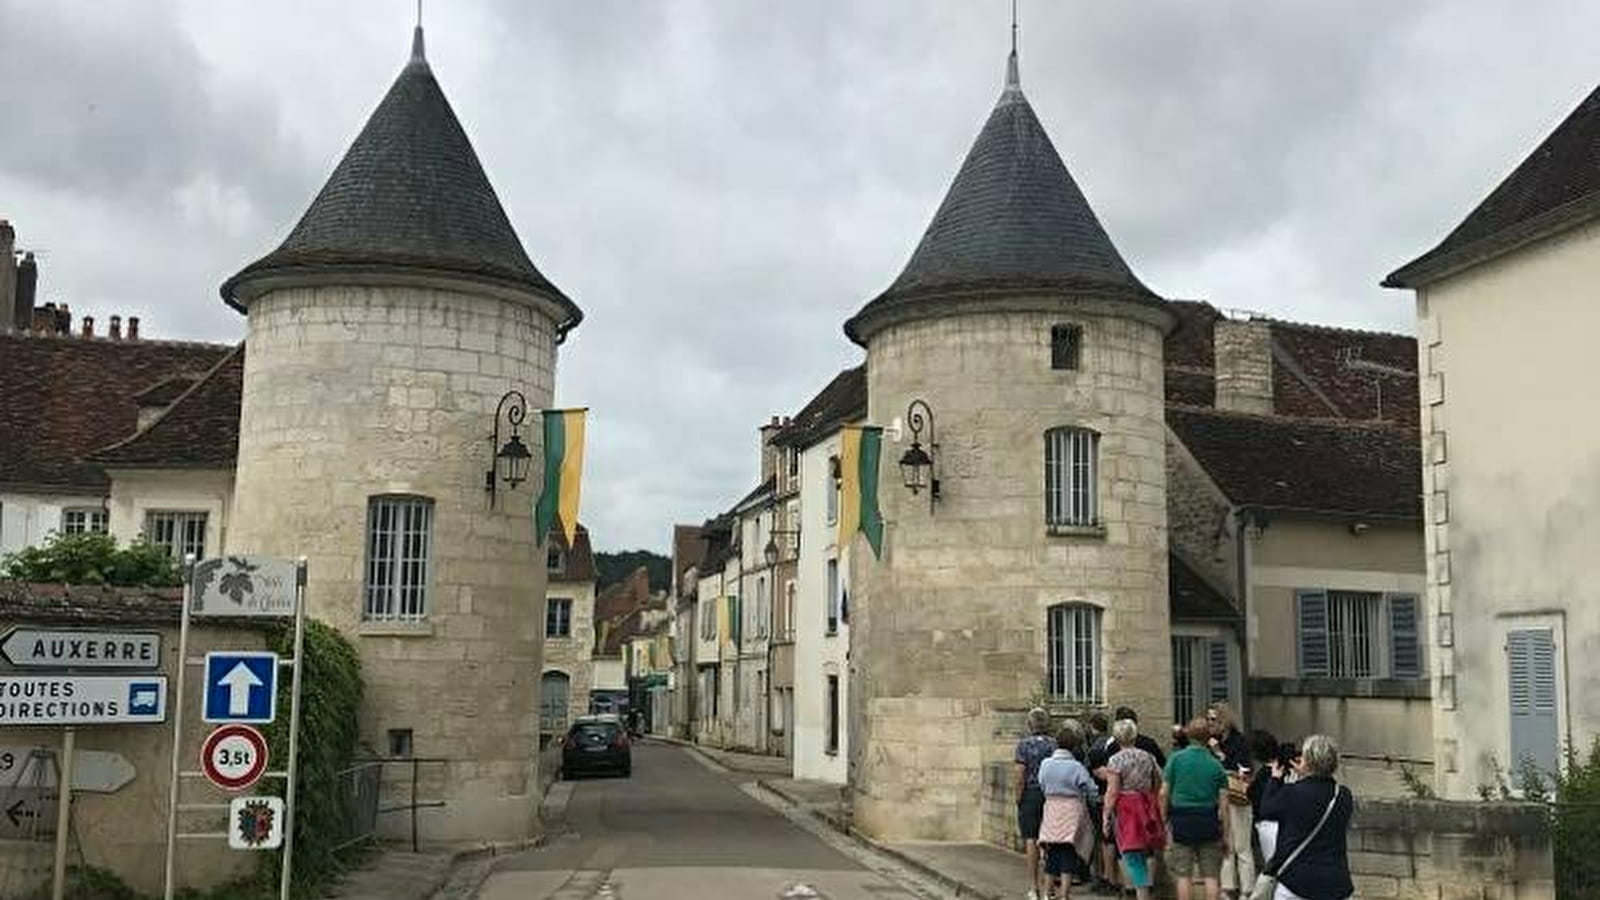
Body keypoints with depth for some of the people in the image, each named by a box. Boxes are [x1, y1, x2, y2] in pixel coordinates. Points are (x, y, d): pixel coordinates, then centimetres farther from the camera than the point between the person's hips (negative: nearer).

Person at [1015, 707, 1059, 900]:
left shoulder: (1024, 745, -6)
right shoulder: (1055, 744, 0)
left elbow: (1020, 777, -9)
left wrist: (1018, 799, 0)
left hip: (1030, 795, -2)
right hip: (1051, 795, 2)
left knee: (1031, 841, 2)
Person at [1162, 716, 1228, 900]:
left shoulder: (1176, 759, -4)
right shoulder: (1216, 765, -1)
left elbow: (1164, 793, -6)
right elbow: (1223, 801, -1)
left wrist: (1165, 819, 5)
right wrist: (1225, 833, 6)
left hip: (1182, 818, -1)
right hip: (1209, 820, 1)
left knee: (1183, 874, 5)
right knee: (1210, 874, 7)